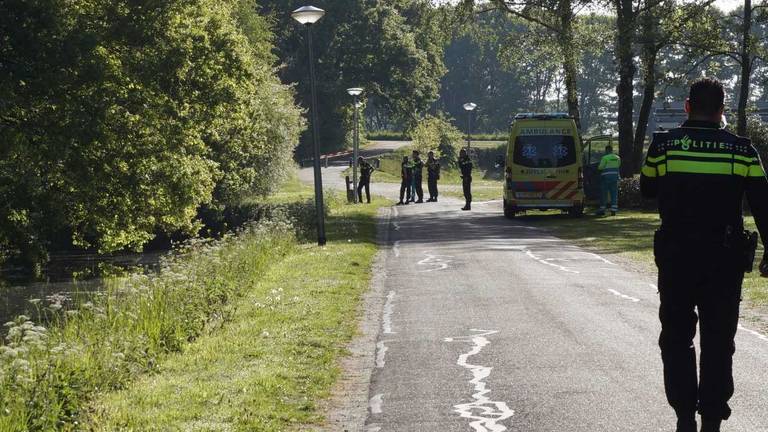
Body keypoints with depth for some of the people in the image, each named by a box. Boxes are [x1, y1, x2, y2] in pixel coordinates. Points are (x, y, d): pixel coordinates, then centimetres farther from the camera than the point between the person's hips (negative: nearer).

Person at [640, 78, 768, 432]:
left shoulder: (663, 145, -5)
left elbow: (647, 190, 11)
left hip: (676, 257, 0)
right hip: (725, 259, 0)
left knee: (677, 338, 12)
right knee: (718, 342, 9)